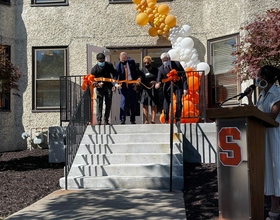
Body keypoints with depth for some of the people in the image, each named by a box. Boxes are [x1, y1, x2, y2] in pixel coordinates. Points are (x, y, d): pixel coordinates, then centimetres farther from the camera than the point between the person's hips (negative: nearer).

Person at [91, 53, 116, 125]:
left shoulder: (109, 65, 0)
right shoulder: (94, 69, -8)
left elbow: (114, 74, 10)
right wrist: (97, 84, -32)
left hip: (108, 86, 2)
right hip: (100, 87, -2)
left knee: (108, 103, 2)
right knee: (99, 103, -10)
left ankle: (106, 120, 9)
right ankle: (99, 120, -9)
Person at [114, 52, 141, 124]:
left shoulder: (132, 62, 1)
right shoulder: (118, 65, -8)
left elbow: (136, 73, 13)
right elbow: (115, 76, -14)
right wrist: (116, 84, -33)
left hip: (132, 85, 3)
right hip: (123, 85, -3)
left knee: (133, 102, 4)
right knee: (123, 101, -12)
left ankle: (132, 120, 15)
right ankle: (122, 120, -5)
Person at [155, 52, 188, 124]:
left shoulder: (177, 64, -10)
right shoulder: (161, 68, -9)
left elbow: (183, 76, -7)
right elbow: (159, 80, -11)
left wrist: (185, 88, -13)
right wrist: (157, 84, -37)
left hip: (178, 85, -1)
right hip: (168, 86, 1)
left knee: (178, 102, -12)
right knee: (166, 102, -11)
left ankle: (177, 119, 3)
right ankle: (166, 120, -2)